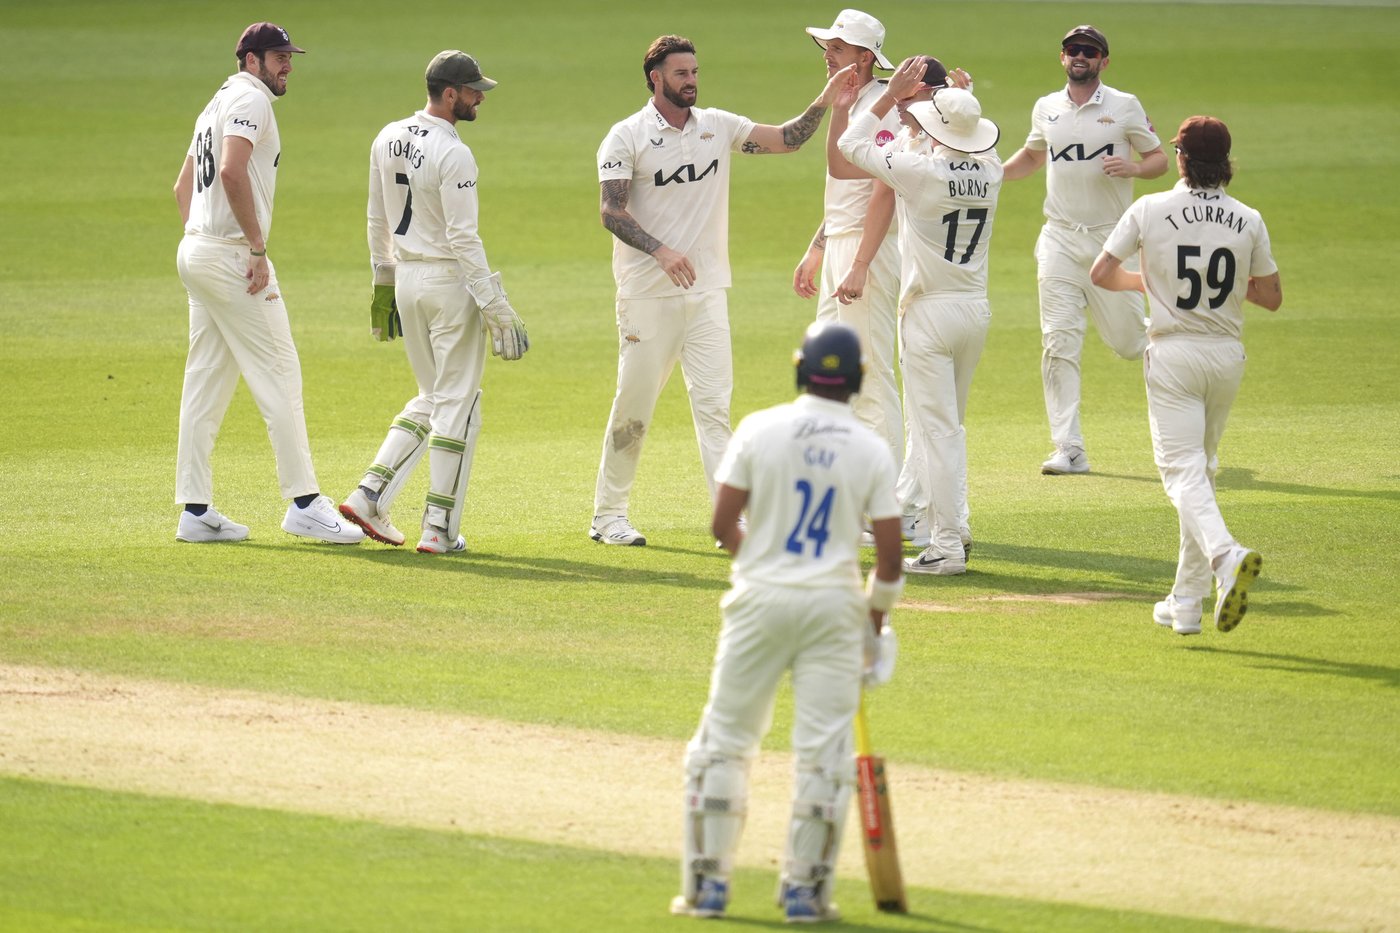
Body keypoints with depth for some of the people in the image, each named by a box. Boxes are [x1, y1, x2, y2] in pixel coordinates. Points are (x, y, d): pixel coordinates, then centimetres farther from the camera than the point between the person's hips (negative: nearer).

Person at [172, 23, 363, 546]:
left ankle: (196, 512, 8)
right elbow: (232, 171, -25)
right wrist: (257, 250, -22)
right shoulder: (250, 99, -10)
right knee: (279, 375, -7)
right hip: (231, 253, -10)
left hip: (196, 252, 10)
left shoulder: (217, 104, 21)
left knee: (206, 384, 9)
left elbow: (183, 185, 25)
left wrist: (200, 243, 19)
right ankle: (303, 502, -7)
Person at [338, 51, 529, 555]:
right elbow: (462, 238, -21)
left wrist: (383, 282, 23)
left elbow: (378, 220, 14)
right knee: (457, 401, 1)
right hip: (450, 284, -8)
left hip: (405, 279, 8)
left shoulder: (388, 140, 5)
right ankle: (440, 530, 1)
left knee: (431, 397, 19)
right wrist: (496, 306, -19)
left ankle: (370, 494, 7)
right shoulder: (453, 155, -19)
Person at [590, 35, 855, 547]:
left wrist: (822, 103, -10)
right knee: (633, 405, 2)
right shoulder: (626, 137, -5)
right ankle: (608, 515, 15)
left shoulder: (717, 126, 9)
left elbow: (786, 139, 7)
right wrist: (661, 251, -27)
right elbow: (611, 211, -12)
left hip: (706, 292, 4)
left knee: (714, 406, -2)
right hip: (648, 294, -4)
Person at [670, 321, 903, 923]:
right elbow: (890, 554, -4)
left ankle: (708, 884, 9)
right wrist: (876, 622, 10)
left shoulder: (760, 429, -5)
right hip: (834, 605, 0)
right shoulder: (872, 449, -2)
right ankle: (803, 890, 6)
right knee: (822, 750, 6)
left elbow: (722, 524, -5)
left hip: (760, 600, 0)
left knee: (725, 740, 9)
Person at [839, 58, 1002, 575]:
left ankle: (947, 546, -5)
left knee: (938, 429, -4)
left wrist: (892, 95, 0)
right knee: (950, 425, 20)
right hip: (977, 310, 6)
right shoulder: (989, 171, -1)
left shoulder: (922, 171, -18)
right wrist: (913, 100, 20)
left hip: (931, 313, -6)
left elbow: (850, 144, -6)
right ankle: (955, 528, 22)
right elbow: (957, 150, 24)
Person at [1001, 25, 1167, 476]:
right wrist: (997, 171, 8)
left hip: (1112, 238, -2)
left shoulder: (1125, 107, 1)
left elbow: (1159, 158, 5)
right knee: (1059, 343, -8)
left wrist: (1133, 168, -16)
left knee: (1127, 340, 2)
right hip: (1060, 240, 2)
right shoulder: (1046, 109, 10)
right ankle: (1068, 448, -8)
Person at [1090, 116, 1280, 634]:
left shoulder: (1150, 210, -7)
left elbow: (1101, 273, -5)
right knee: (1201, 468, 16)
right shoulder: (1248, 220, -1)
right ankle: (1186, 601, 18)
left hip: (1174, 355, -3)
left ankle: (1226, 554, -37)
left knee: (1184, 470, -8)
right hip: (1228, 357, 3)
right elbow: (1271, 297, 4)